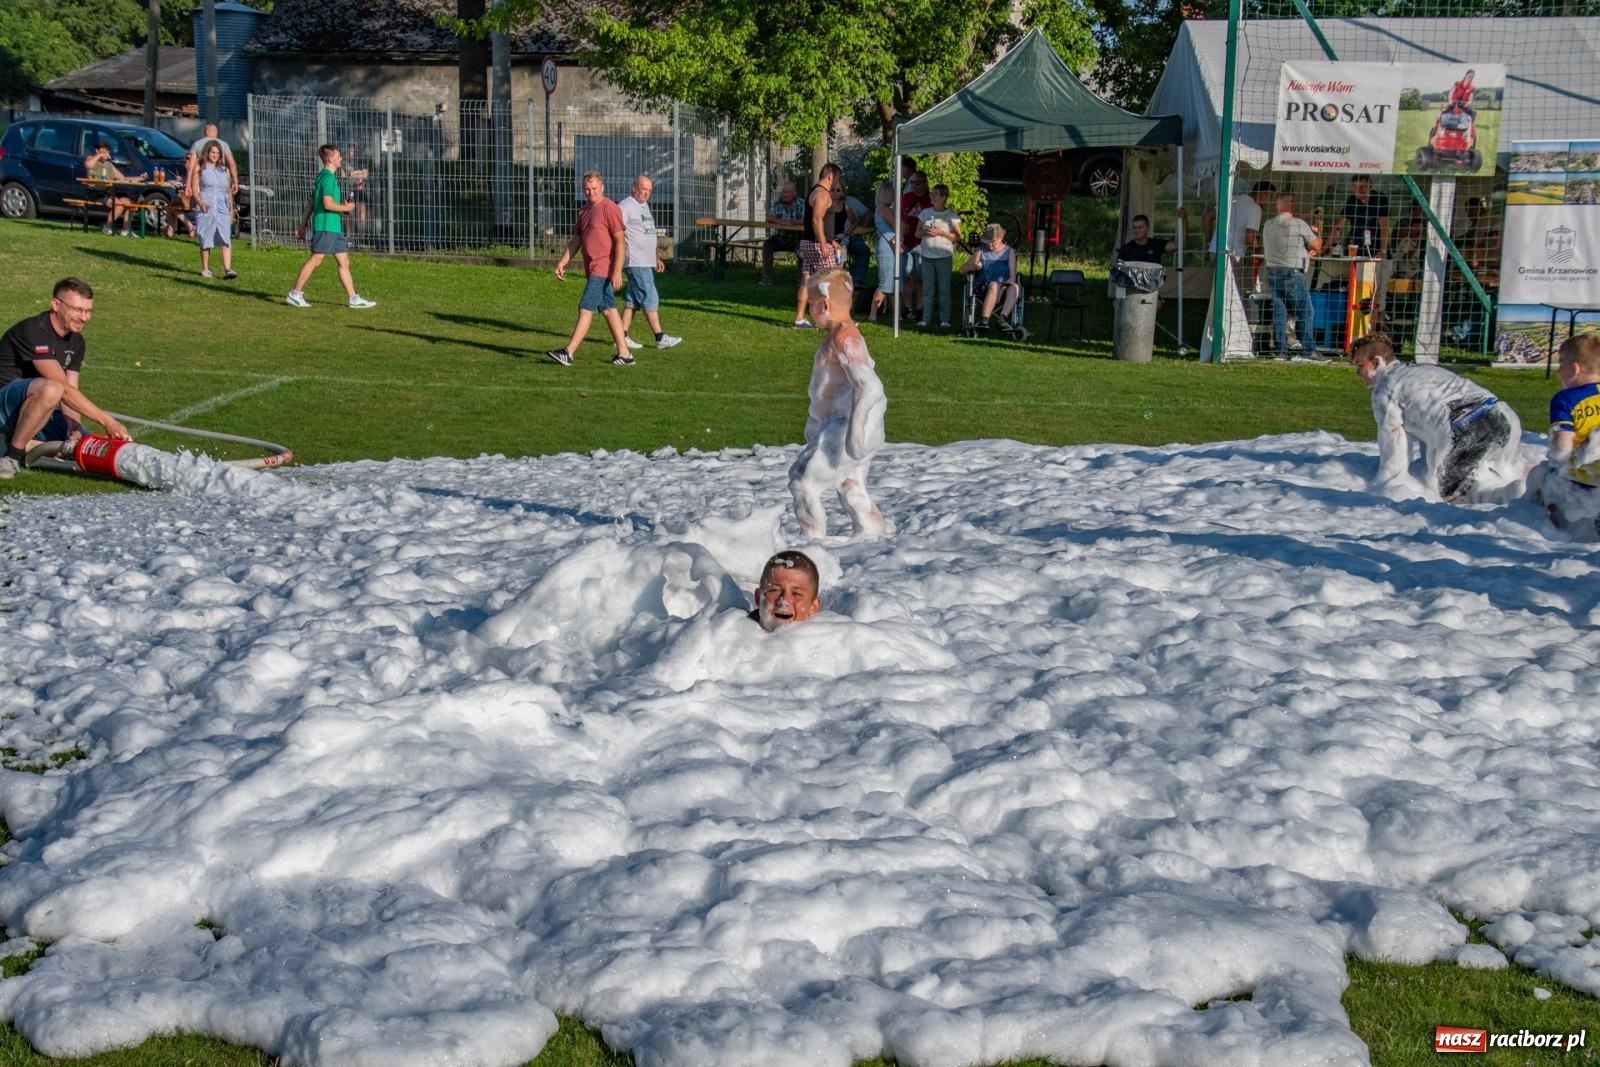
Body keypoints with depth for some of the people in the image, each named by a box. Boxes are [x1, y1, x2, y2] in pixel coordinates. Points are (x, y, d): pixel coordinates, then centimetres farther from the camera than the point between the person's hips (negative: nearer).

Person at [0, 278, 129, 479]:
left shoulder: (76, 342, 6)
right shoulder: (33, 332, -22)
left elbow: (70, 393, 0)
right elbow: (64, 389, -28)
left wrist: (75, 429, -20)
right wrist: (107, 421, -31)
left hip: (38, 409, 8)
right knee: (49, 389, -39)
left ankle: (26, 444, 8)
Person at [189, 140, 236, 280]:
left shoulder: (224, 169, 14)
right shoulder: (200, 168, 3)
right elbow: (194, 189, -3)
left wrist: (231, 207, 14)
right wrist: (200, 202, -19)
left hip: (222, 209, 2)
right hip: (205, 208, -2)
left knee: (226, 239, -12)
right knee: (205, 240, 5)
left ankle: (227, 270, -20)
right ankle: (205, 269, 17)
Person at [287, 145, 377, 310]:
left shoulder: (322, 176, 18)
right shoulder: (328, 177, -12)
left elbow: (311, 203, 19)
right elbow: (328, 203, -21)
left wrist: (302, 225, 20)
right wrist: (345, 208, -5)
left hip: (334, 227, 10)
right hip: (325, 226, -10)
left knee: (344, 262, 7)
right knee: (315, 260, -6)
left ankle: (353, 298, 8)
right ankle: (295, 294, -1)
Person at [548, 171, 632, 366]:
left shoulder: (609, 209, -11)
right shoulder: (583, 211, 15)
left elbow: (620, 241, -15)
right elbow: (576, 240, 19)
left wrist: (617, 271, -20)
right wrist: (562, 263, 9)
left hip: (602, 270, -9)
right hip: (593, 270, 9)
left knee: (585, 309, -9)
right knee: (608, 311, 9)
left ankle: (568, 353, -9)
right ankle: (624, 354, 13)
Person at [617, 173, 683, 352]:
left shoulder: (645, 206, 19)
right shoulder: (625, 207, -10)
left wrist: (657, 257, 27)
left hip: (647, 262, 9)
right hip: (636, 263, -9)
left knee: (634, 301, 9)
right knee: (650, 300, -8)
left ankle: (622, 337, 12)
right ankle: (660, 338, -6)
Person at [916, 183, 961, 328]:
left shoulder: (951, 216, -2)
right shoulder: (925, 213, 9)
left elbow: (957, 236, -5)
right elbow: (917, 233, 11)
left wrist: (940, 232, -16)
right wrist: (925, 232, -11)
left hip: (944, 256, -4)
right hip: (927, 255, 4)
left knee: (944, 289, -1)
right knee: (927, 289, 6)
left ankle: (944, 320, 1)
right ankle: (926, 319, 10)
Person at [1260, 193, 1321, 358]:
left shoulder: (1267, 225, 8)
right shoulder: (1299, 224, -8)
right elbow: (1317, 246, -2)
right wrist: (1317, 236, 23)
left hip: (1272, 272, 5)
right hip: (1293, 273, -5)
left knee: (1278, 312, 7)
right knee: (1305, 312, 2)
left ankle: (1280, 350, 6)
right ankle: (1306, 349, -1)